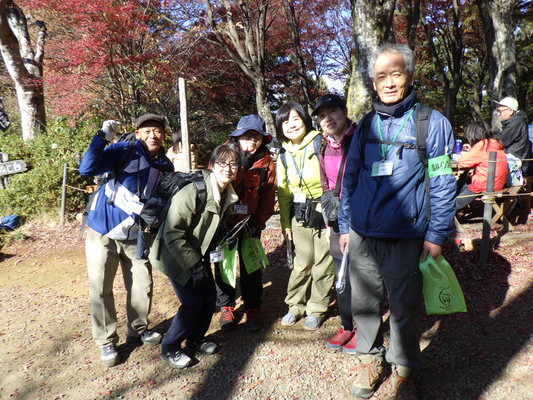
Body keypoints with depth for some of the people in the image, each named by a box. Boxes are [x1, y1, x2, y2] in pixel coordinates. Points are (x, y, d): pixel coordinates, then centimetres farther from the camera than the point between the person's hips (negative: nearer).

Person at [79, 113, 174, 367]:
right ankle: (106, 342, 21)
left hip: (136, 236, 4)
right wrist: (102, 137, -30)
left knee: (142, 284, 11)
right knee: (101, 289, 3)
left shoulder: (166, 166, 2)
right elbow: (87, 169, -28)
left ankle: (138, 329, 34)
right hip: (104, 233, -4)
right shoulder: (124, 151, -15)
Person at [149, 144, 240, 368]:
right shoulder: (193, 192, -28)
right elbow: (173, 234, -27)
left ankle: (196, 338, 33)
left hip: (200, 254, 7)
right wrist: (193, 265, -24)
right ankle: (169, 348, 17)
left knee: (210, 297, 7)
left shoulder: (228, 196, -3)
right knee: (193, 302, -7)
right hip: (175, 256, -7)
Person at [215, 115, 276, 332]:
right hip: (223, 221, 0)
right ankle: (226, 306, 28)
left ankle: (252, 307, 26)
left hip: (249, 223, 1)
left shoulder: (266, 163, -3)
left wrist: (257, 222, -9)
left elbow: (268, 196, -2)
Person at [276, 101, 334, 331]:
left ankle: (316, 310, 23)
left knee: (323, 264, 5)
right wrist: (285, 223, 13)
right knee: (302, 264, 10)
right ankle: (295, 305, 29)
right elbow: (283, 192, 15)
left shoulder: (321, 144, -6)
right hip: (299, 215, 3)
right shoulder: (283, 155, 9)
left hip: (324, 211, -3)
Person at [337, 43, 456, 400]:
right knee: (364, 303, 13)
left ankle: (403, 370, 32)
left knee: (405, 309, 10)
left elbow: (442, 184, -2)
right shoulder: (366, 125, 9)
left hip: (406, 239, -3)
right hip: (362, 236, 4)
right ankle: (371, 360, 35)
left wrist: (436, 235, -6)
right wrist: (345, 226, 9)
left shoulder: (432, 123, -2)